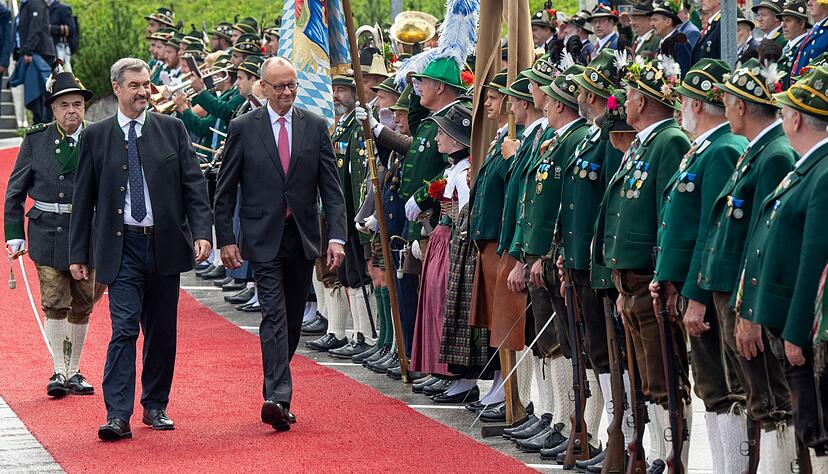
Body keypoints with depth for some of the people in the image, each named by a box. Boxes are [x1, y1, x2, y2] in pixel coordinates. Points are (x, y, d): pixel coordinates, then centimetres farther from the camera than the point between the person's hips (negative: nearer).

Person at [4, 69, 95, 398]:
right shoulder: (36, 140, 1)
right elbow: (15, 190, 6)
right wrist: (14, 233, 1)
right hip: (47, 232, -1)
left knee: (82, 306, 8)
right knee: (55, 305, -6)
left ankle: (73, 371, 20)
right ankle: (59, 372, 1)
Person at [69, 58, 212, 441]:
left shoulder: (172, 129, 6)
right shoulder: (96, 136, 4)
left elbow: (194, 183, 4)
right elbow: (83, 200, 7)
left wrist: (201, 232, -9)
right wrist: (78, 254, 4)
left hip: (165, 244, 2)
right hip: (122, 247, -2)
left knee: (162, 331, 10)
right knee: (124, 329, -12)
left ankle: (155, 406, 23)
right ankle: (118, 416, -15)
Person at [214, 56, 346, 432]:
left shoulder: (315, 126, 6)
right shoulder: (243, 128, 0)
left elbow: (330, 186, 3)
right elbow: (225, 190, 3)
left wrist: (337, 236, -8)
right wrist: (226, 239, -4)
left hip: (302, 238, 3)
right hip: (263, 239, -3)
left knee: (293, 320, 10)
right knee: (274, 315, -15)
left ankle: (275, 395, 23)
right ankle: (278, 396, -22)